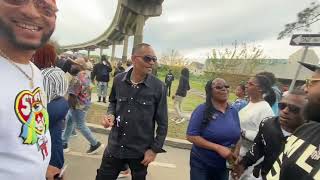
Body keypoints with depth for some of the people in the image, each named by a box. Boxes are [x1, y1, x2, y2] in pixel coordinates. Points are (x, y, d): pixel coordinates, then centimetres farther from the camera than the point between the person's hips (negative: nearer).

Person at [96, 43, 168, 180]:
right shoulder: (118, 80, -6)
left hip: (141, 151, -2)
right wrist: (111, 114, -7)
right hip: (115, 146, 2)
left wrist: (155, 149, -6)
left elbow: (162, 123, -8)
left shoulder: (158, 87, -15)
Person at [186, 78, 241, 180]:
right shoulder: (202, 110, -16)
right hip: (201, 165, -4)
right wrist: (218, 148, -23)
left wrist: (236, 154, -5)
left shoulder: (234, 111, 0)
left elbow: (237, 136, 11)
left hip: (224, 167, 5)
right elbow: (191, 136, -19)